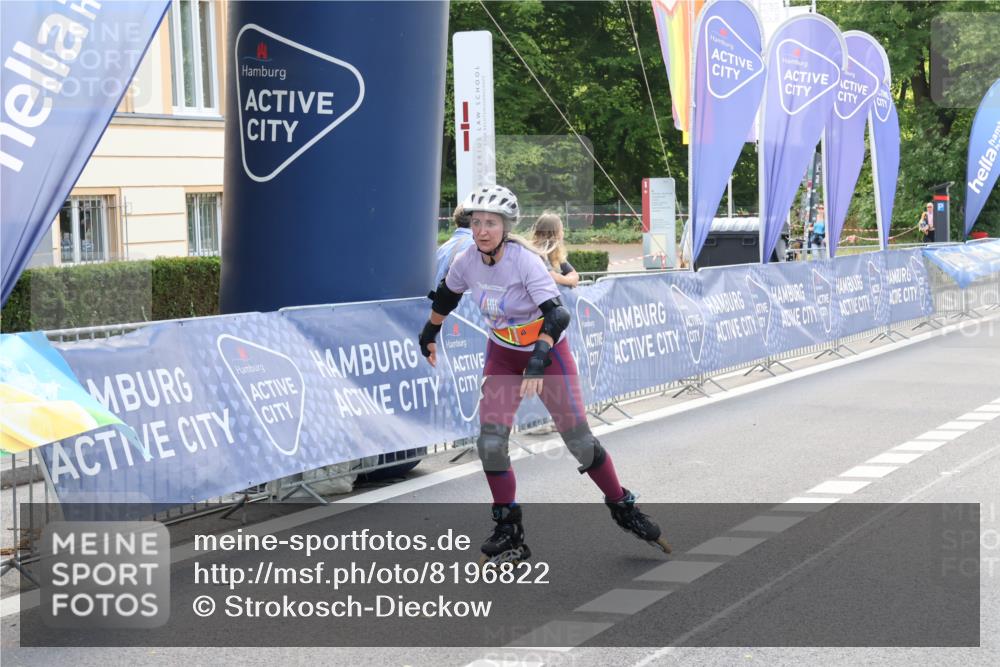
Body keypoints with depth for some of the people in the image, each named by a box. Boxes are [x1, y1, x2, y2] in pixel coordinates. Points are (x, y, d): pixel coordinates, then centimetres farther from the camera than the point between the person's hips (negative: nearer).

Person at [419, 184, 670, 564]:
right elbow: (446, 296, 10)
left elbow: (556, 314, -36)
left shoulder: (526, 262, -27)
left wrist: (538, 361, -49)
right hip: (503, 355, 4)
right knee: (490, 443, -9)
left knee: (579, 440, -2)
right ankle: (509, 535, 3)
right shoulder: (467, 262, -12)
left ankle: (625, 510, 19)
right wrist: (429, 334, 23)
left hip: (548, 352, -4)